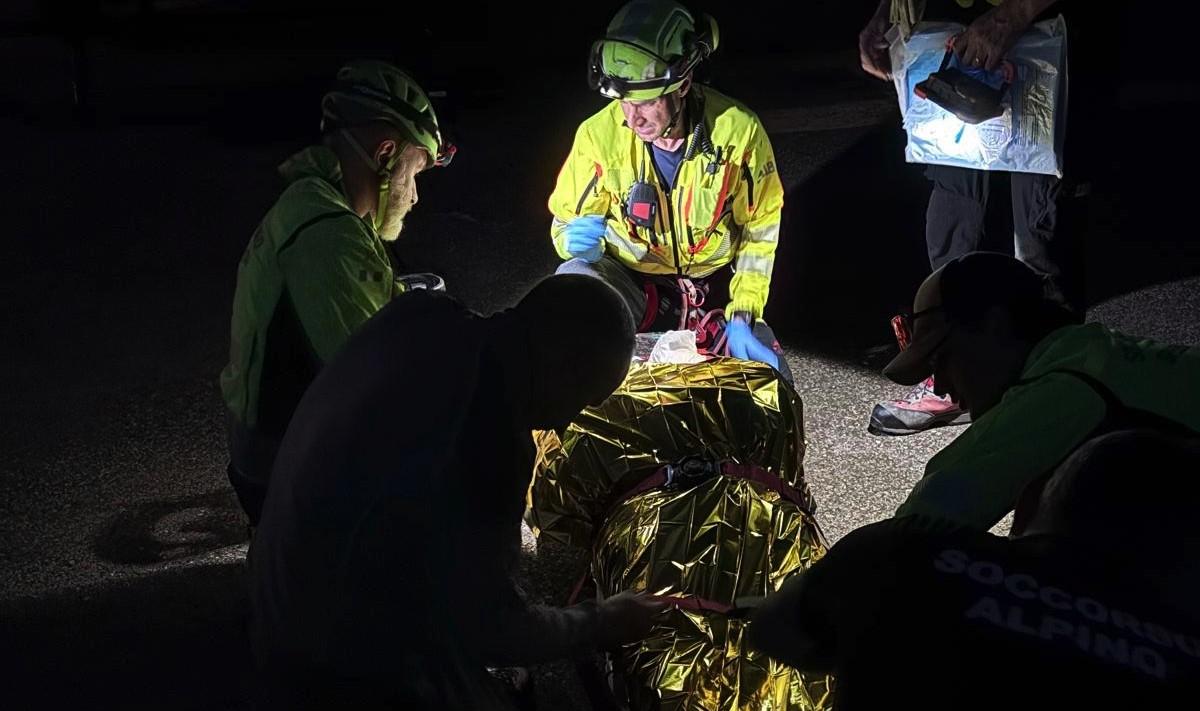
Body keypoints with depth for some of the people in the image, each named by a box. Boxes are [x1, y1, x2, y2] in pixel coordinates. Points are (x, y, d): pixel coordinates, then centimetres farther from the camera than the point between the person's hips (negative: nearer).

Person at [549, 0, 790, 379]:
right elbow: (565, 222, -5)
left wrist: (743, 317, -13)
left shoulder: (738, 130, -18)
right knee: (573, 282, -33)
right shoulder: (599, 135, -18)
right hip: (631, 283, -1)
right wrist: (579, 242, -30)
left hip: (713, 287, 1)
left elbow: (760, 229, -5)